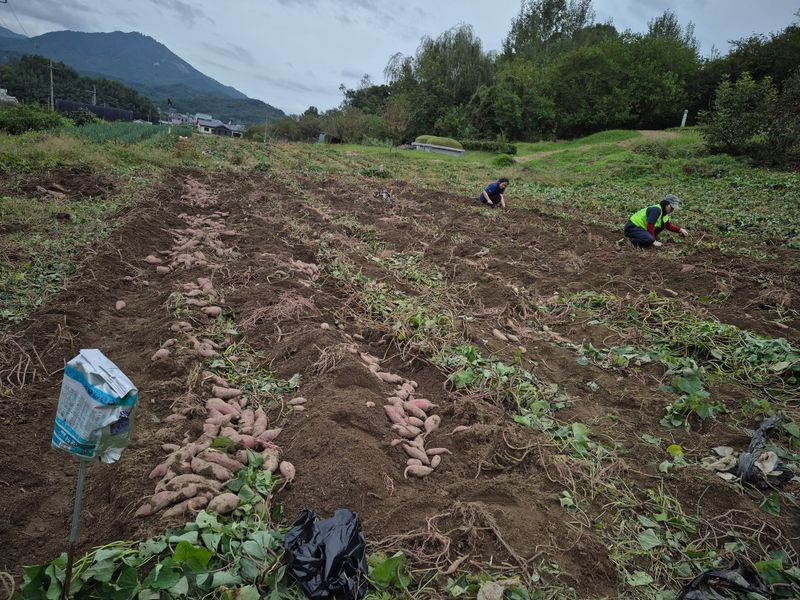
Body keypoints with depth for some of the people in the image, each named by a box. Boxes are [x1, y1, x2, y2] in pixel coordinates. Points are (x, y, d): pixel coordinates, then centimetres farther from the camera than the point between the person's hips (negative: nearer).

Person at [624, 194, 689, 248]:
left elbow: (669, 225, 23)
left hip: (642, 227, 10)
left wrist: (680, 230, 10)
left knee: (663, 224, 6)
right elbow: (650, 226, -26)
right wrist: (653, 241, -21)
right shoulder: (656, 210, -21)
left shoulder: (664, 212, 9)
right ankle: (632, 240, -7)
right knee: (649, 240, -32)